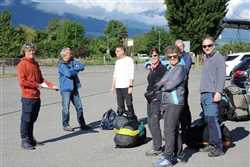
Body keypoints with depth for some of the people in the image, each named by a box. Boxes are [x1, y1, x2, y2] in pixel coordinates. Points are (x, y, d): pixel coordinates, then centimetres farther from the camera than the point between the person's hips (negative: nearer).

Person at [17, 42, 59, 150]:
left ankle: (31, 139, 24)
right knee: (26, 120, 0)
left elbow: (41, 79, 19)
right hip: (28, 97, -7)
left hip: (36, 97, 7)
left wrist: (51, 85, 6)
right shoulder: (22, 64, -9)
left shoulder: (35, 64, 15)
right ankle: (24, 141, 8)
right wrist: (37, 85, -11)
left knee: (32, 120, 14)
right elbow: (22, 81, -17)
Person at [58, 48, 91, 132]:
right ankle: (66, 125, 9)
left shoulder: (72, 61, 11)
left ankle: (82, 124, 19)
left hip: (74, 88, 7)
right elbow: (68, 73, -23)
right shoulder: (61, 64, -10)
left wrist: (74, 68, -13)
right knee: (66, 107, -4)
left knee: (79, 106, 10)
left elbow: (82, 67, 0)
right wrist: (76, 69, -7)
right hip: (66, 88, -7)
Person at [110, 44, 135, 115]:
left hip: (126, 86, -6)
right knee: (120, 106, 9)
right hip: (118, 87, 6)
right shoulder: (117, 62, 16)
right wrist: (112, 87, 14)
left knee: (129, 105, -4)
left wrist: (131, 86, -15)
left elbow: (131, 75, -8)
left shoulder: (129, 60, -3)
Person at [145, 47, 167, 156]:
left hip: (157, 99, -10)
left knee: (154, 124, -7)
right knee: (150, 124, 13)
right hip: (150, 98, 10)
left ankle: (157, 148, 1)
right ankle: (156, 145, 22)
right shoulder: (152, 68, 15)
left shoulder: (162, 68, -11)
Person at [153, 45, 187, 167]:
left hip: (175, 103, -9)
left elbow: (170, 85, -15)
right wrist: (158, 86, -5)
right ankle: (179, 155, 22)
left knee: (169, 130, -9)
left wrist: (162, 86, 2)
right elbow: (159, 84, 16)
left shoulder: (180, 68, -7)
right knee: (174, 130, 13)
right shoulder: (169, 69, 21)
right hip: (166, 102, 9)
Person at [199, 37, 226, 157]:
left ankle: (219, 147, -8)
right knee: (208, 120, 8)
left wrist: (218, 92, -21)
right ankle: (212, 144, 16)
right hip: (204, 93, 8)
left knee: (212, 119, -12)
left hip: (212, 93, -8)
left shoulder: (218, 57, -3)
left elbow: (222, 76, -12)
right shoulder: (205, 59, 21)